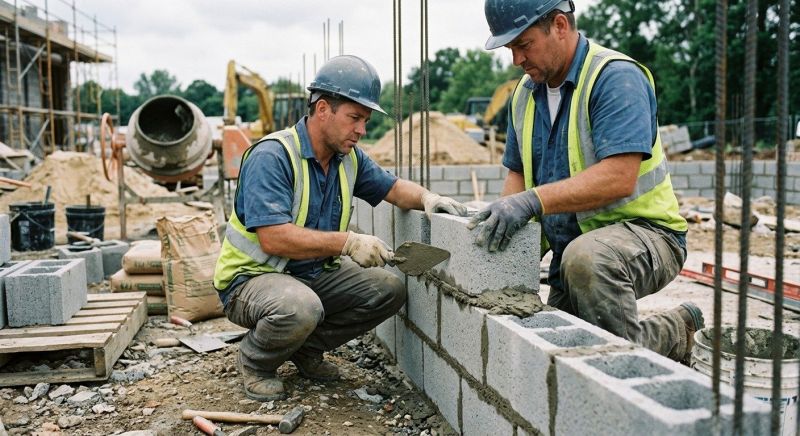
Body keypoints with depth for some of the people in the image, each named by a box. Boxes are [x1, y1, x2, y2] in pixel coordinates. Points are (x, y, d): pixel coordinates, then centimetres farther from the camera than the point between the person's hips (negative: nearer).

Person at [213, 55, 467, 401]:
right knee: (300, 307, -38)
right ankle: (255, 361, -3)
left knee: (389, 290, -4)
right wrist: (348, 242, -32)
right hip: (252, 277, -7)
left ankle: (306, 348, 11)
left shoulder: (348, 157, 1)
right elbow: (274, 239, -31)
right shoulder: (271, 156, -23)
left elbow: (393, 188, 13)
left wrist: (426, 197, -10)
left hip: (314, 274, 8)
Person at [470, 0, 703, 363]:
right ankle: (673, 328, 24)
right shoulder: (524, 94, 7)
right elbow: (518, 173, 12)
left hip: (642, 231, -8)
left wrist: (534, 200, -37)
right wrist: (501, 219, -9)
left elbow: (619, 178, -29)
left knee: (585, 256, -40)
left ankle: (675, 333, -14)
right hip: (568, 249, 8)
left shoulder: (616, 77, -17)